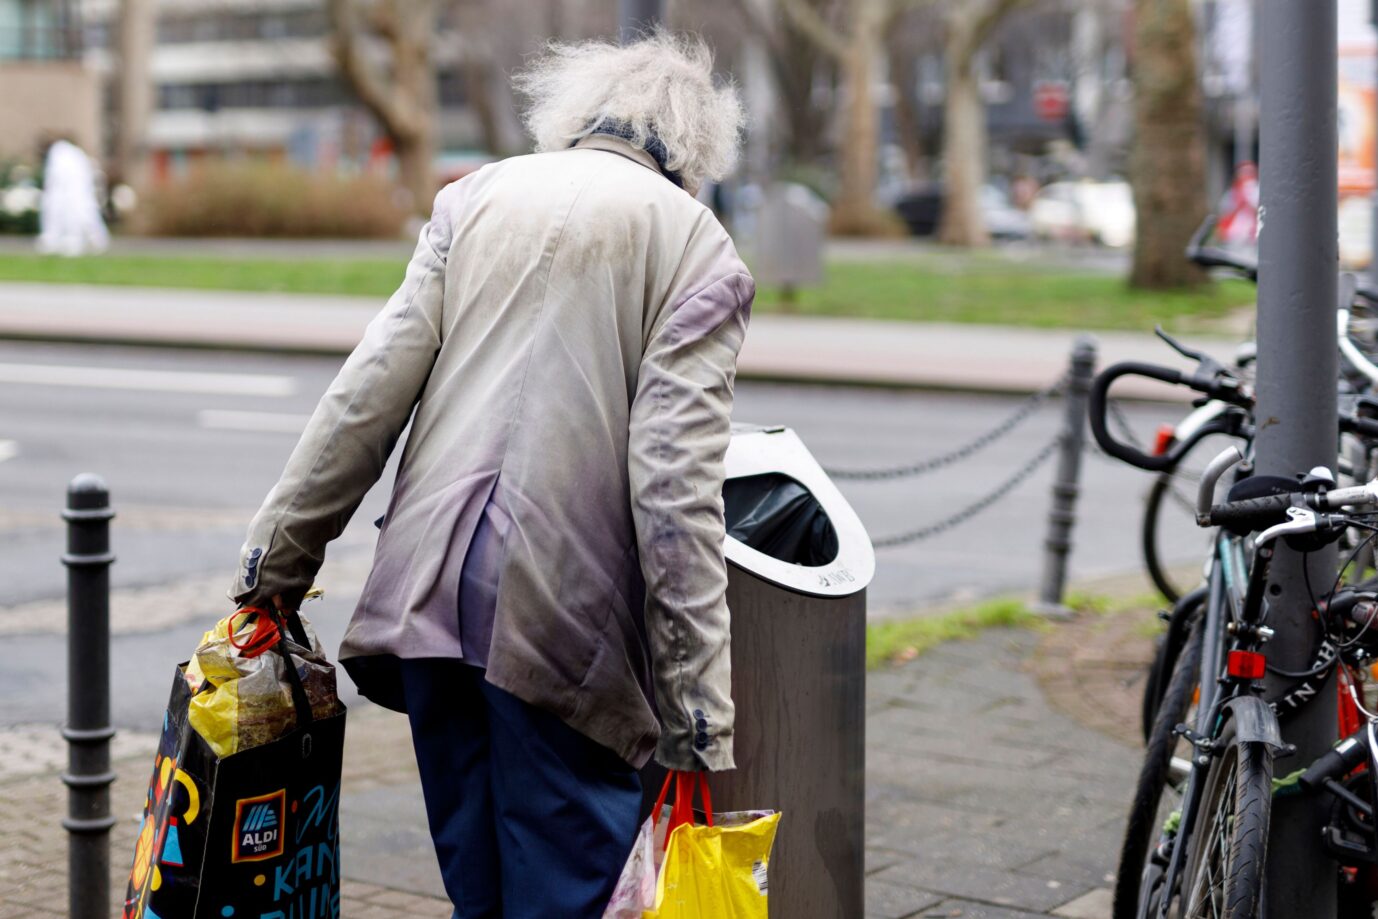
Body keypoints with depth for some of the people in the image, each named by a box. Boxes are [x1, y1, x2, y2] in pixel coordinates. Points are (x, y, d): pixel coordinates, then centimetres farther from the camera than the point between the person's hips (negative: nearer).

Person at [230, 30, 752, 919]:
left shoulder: (478, 196, 12)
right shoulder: (699, 248, 1)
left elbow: (372, 387, 5)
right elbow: (675, 478, -9)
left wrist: (283, 547, 13)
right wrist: (701, 711, -9)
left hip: (430, 589, 4)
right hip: (560, 612, -4)